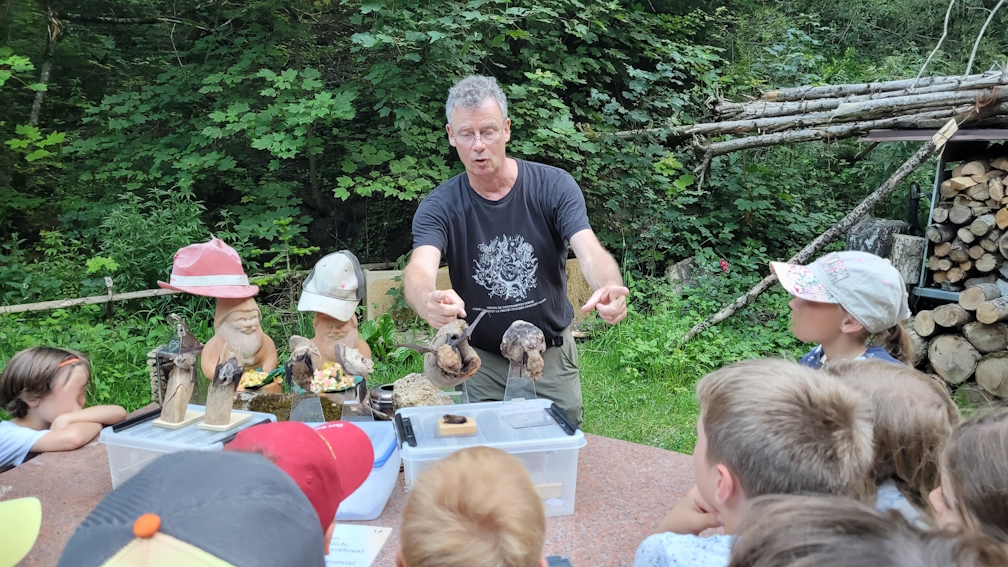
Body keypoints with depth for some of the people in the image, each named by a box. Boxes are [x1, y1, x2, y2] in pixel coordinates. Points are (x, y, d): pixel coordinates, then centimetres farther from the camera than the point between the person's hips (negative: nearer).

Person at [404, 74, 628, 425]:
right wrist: (428, 303, -54)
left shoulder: (554, 186, -12)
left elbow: (590, 252, -24)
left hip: (552, 355, 0)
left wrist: (609, 289, -48)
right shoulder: (439, 206, -12)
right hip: (481, 360, 0)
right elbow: (420, 268, -29)